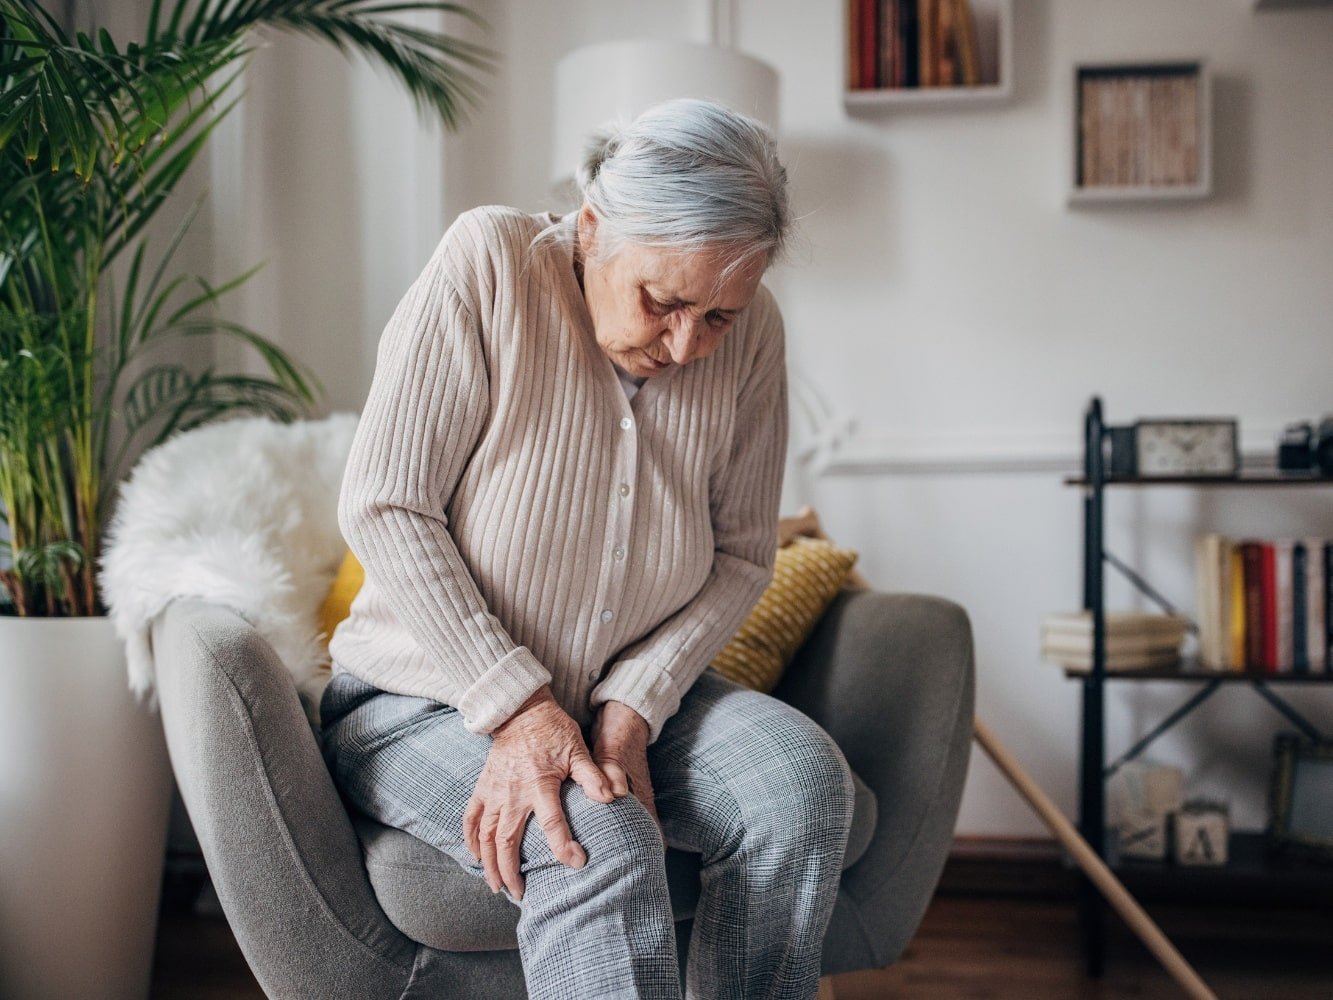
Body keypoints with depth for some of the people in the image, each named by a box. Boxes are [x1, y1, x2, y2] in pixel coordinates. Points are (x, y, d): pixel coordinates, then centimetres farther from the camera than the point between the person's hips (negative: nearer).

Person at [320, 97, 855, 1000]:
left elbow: (741, 555, -1)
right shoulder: (487, 264, -18)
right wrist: (517, 709, -24)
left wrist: (631, 708, -17)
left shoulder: (751, 334, -6)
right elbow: (383, 509, -19)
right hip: (428, 703, -4)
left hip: (634, 696, 4)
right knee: (601, 845, -32)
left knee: (805, 778, -23)